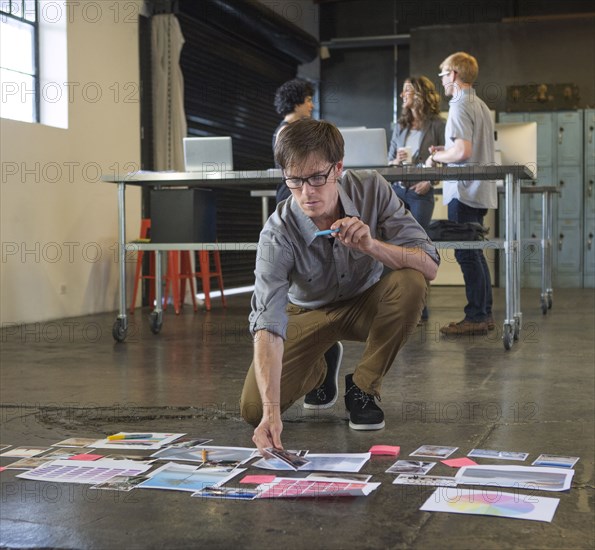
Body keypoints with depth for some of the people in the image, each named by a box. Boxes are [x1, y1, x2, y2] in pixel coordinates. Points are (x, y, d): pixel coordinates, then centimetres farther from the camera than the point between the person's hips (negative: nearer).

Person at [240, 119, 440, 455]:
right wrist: (271, 411, -50)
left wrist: (371, 245, -45)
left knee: (410, 282, -33)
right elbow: (268, 325, -38)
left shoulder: (371, 190, -24)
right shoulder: (278, 234, -30)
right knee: (253, 408, -16)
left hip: (367, 304, 1)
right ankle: (321, 370, 19)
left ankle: (363, 386, -9)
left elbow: (429, 266, -26)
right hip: (309, 313, -1)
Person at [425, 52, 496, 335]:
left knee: (467, 255, -6)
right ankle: (485, 314, 18)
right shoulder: (480, 105, 17)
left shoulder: (460, 106, -12)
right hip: (478, 191, 10)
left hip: (464, 192, -10)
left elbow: (463, 151, -22)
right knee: (474, 253, 13)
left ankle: (475, 317, -4)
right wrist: (443, 152, 18)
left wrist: (435, 158, -7)